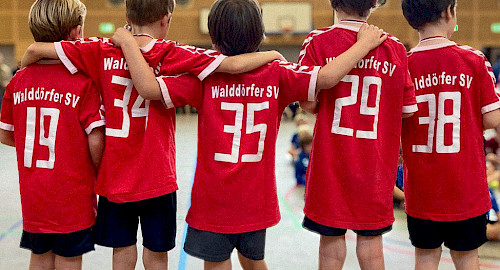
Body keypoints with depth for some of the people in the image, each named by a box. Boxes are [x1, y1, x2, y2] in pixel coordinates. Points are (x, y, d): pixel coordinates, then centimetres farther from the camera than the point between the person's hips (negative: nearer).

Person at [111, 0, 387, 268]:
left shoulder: (205, 77, -11)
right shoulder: (275, 74, -7)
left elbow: (149, 87, -18)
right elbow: (327, 76, -15)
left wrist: (128, 42, -5)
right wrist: (364, 44, -2)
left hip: (214, 200, -3)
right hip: (257, 200, 3)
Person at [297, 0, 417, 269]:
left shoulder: (317, 42, -9)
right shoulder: (394, 47, -3)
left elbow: (308, 103, -11)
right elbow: (408, 109, 1)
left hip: (331, 158, -1)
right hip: (375, 164, 1)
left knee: (331, 234, 12)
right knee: (371, 235, 13)